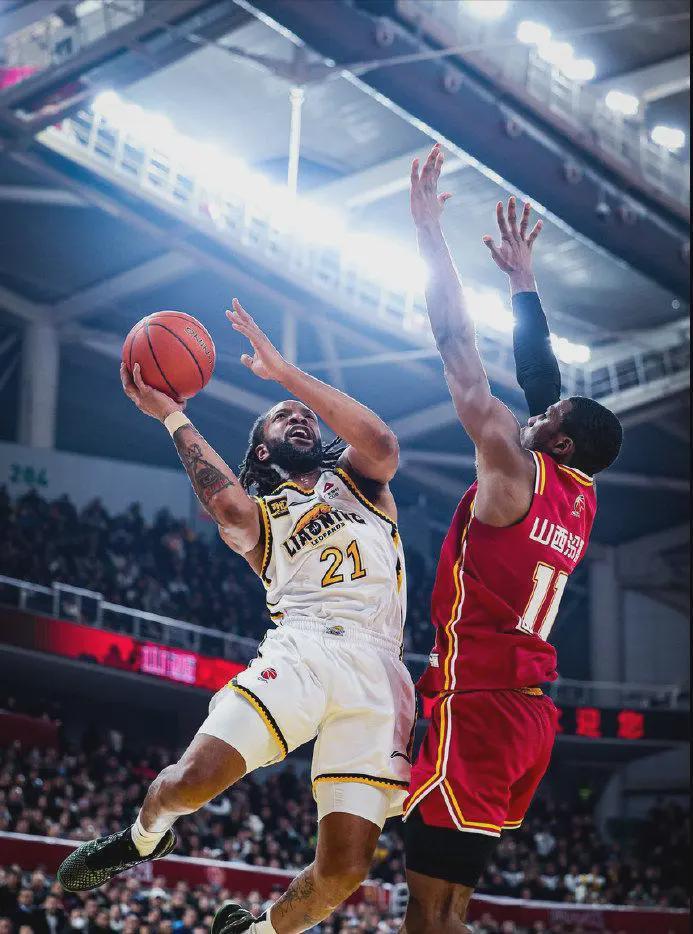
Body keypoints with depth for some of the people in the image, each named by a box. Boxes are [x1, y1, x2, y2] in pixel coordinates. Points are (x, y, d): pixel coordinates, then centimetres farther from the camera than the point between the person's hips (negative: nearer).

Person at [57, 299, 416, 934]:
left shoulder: (353, 477, 24)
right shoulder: (258, 516, 21)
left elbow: (383, 446, -1)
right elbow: (229, 507, -5)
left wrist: (285, 371, 0)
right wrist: (172, 415, -2)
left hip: (378, 670, 0)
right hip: (302, 648, 0)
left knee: (345, 869, -12)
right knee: (192, 780, -22)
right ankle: (147, 835, 16)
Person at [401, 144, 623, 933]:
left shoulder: (515, 469, -7)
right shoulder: (581, 500, 13)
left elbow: (458, 347, -7)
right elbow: (539, 375, 24)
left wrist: (428, 229, -2)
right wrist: (521, 277, 31)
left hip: (478, 705, -9)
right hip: (529, 712, 9)